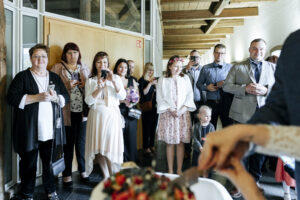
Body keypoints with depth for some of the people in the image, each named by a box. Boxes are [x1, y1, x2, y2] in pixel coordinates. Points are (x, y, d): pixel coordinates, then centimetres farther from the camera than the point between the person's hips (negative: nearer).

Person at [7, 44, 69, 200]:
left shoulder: (55, 77, 13)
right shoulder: (22, 77, 1)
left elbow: (66, 98, 10)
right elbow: (11, 98, -10)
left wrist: (54, 98, -11)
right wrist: (37, 97, -19)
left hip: (51, 131, 3)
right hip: (29, 131, -3)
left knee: (50, 162, 12)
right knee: (28, 164, 9)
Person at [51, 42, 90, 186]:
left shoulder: (84, 68, 15)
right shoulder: (58, 68, 3)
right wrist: (67, 87, -15)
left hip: (82, 111, 3)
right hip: (67, 112, -3)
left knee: (81, 142, 11)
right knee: (68, 143, 4)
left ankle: (83, 170, 27)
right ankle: (67, 174, 20)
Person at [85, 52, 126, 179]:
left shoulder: (116, 78, 10)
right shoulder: (90, 81, 11)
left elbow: (122, 97, -2)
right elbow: (88, 101, -1)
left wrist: (113, 81, -12)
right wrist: (99, 88, -14)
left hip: (112, 116, -1)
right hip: (96, 115, 1)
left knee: (111, 148, -7)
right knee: (98, 148, 2)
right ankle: (106, 177, 18)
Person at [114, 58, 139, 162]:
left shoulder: (132, 81, 14)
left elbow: (137, 96, 14)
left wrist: (132, 103, -5)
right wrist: (123, 101, -19)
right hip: (119, 112, -4)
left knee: (132, 137, 7)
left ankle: (132, 161, 20)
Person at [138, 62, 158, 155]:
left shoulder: (155, 79, 13)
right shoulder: (142, 80, -3)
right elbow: (143, 93, -13)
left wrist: (156, 85, -4)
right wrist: (150, 84, -15)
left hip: (155, 106, 6)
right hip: (146, 107, -5)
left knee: (153, 127, 10)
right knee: (147, 127, -3)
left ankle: (152, 145, 22)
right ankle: (146, 147, 8)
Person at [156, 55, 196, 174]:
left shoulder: (185, 78, 10)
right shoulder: (162, 80, 4)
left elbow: (190, 95, 5)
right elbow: (160, 98, -1)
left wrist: (183, 109, -9)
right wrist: (170, 109, -12)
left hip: (183, 114, 2)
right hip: (168, 114, -1)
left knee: (181, 142, 4)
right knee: (170, 143, 2)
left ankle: (179, 170, 14)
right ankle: (170, 171, 11)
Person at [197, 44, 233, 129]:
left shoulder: (230, 67, 5)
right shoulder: (206, 68, 9)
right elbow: (199, 84, 9)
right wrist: (207, 87, -9)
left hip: (226, 103, -1)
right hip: (210, 103, 1)